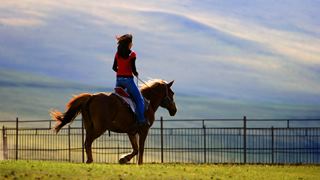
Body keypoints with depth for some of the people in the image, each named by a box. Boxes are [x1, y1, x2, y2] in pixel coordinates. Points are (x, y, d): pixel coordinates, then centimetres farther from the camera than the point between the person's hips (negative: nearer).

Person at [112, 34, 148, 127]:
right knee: (139, 99, 1)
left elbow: (114, 68, 8)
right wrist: (136, 74, 6)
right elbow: (133, 69, -14)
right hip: (128, 79, -5)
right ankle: (141, 120, -9)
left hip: (119, 79, 6)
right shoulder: (132, 54, -10)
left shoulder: (117, 54, 5)